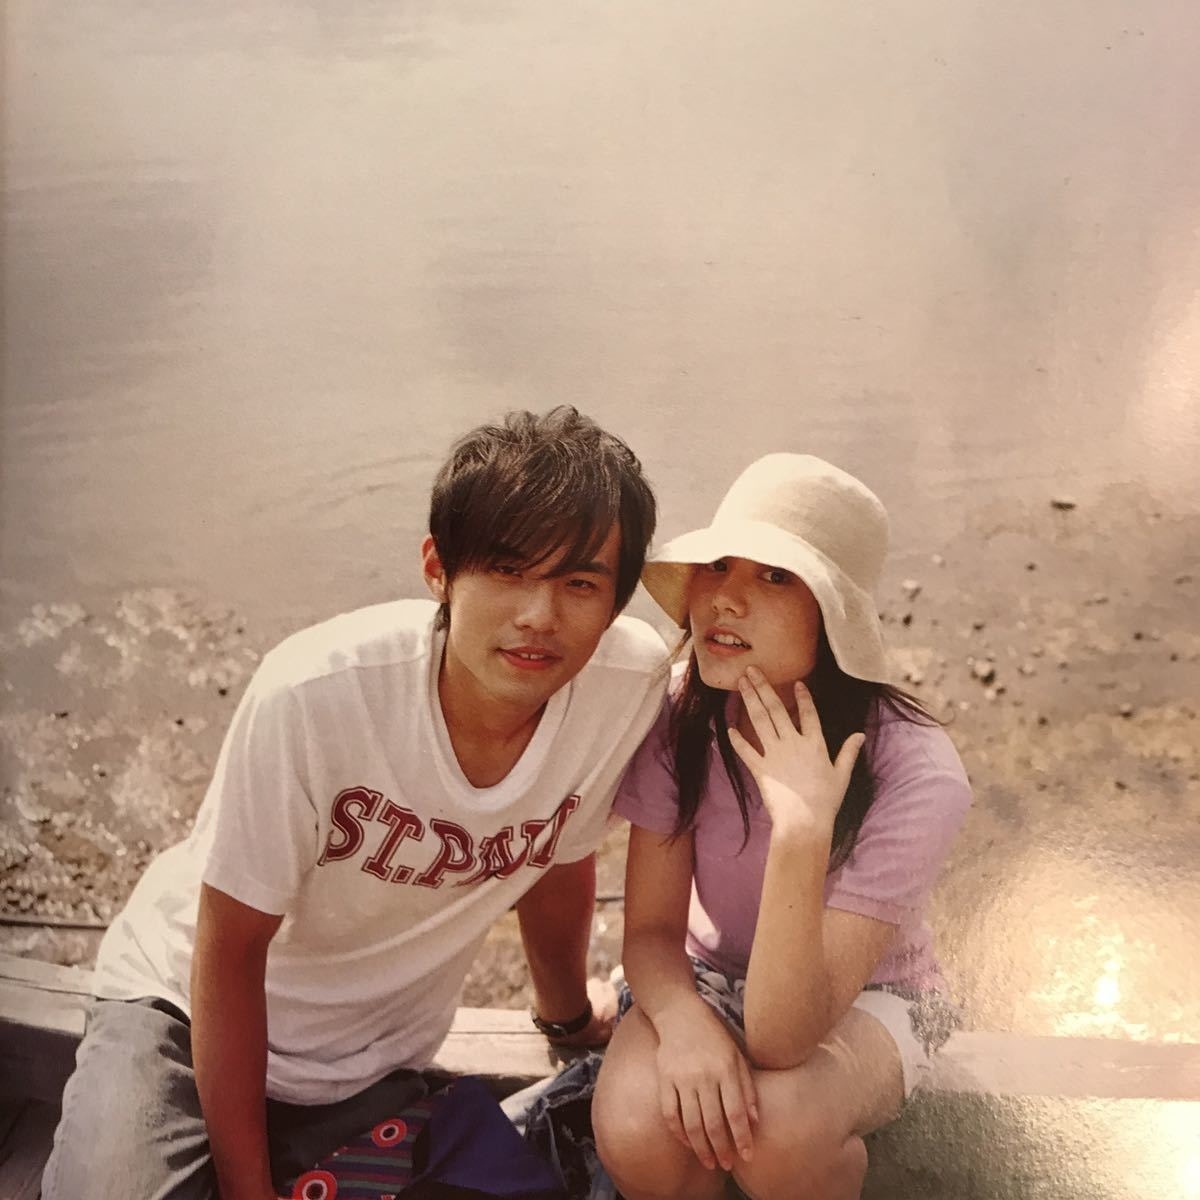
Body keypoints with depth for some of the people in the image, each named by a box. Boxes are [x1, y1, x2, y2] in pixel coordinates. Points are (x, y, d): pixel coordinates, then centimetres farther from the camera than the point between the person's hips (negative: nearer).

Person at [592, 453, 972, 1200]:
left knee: (777, 1126, -33)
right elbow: (651, 929, -11)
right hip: (713, 977, 2)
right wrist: (682, 1016, -34)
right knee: (637, 1127, -29)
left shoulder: (916, 775, -29)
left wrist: (803, 831, -47)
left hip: (862, 997, -1)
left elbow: (781, 1038, -33)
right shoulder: (679, 716, -18)